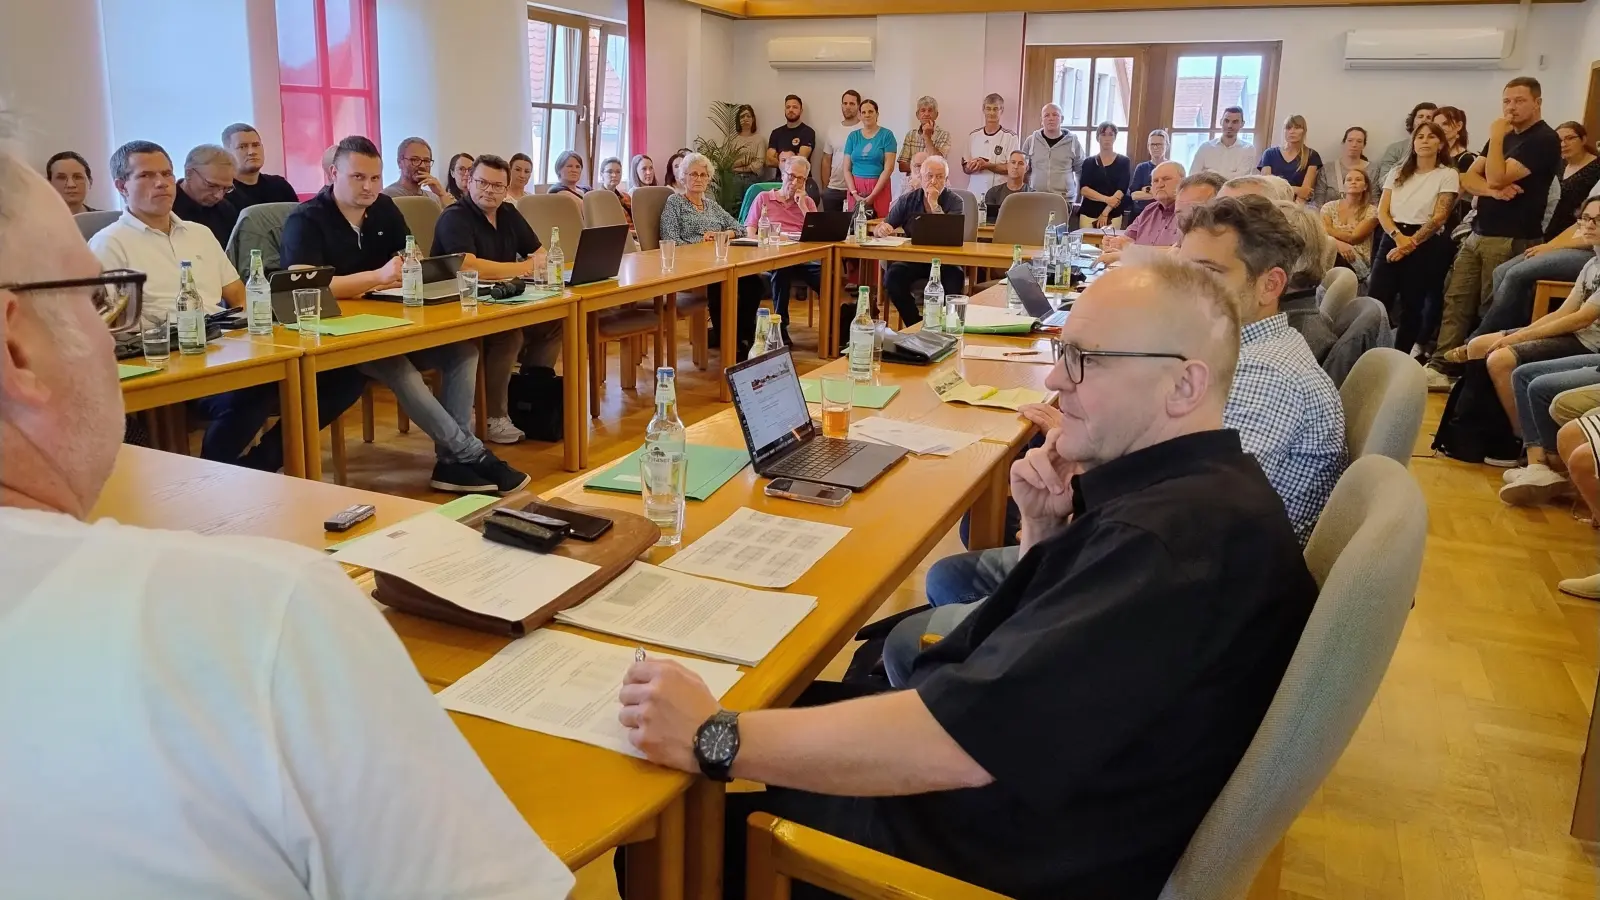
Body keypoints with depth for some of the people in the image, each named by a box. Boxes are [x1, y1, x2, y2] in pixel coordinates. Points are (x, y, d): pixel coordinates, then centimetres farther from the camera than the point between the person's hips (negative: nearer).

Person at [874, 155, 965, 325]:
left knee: (955, 278, -33)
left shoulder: (954, 202, 0)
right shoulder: (907, 199, 6)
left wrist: (934, 204, -19)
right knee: (892, 277, -28)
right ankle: (915, 324, -10)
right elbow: (879, 229, 5)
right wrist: (882, 229, -21)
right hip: (911, 259, 2)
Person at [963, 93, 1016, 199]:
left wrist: (986, 165, -16)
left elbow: (1011, 168, -6)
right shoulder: (973, 136, 12)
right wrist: (974, 165, -9)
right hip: (974, 193, 3)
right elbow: (966, 168, 13)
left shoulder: (1010, 136, 0)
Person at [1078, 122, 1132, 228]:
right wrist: (1106, 199, -17)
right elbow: (1083, 189, -3)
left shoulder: (1123, 162, 6)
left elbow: (1122, 190, -5)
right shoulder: (1088, 162, 9)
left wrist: (1105, 213, -15)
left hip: (1113, 215, -1)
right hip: (1088, 214, 1)